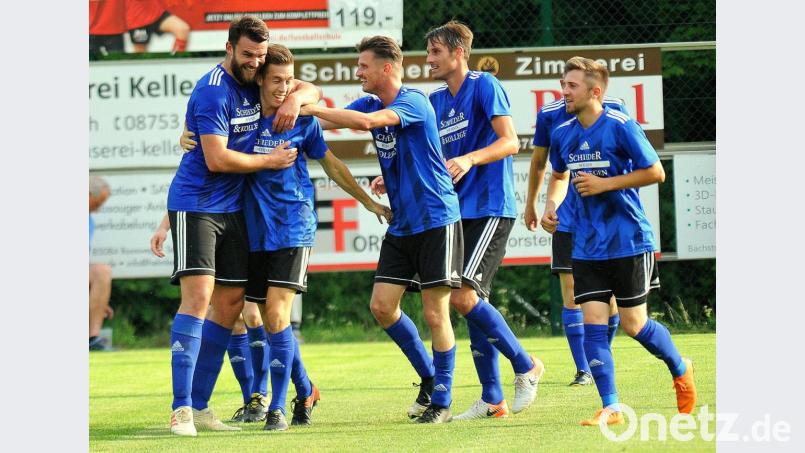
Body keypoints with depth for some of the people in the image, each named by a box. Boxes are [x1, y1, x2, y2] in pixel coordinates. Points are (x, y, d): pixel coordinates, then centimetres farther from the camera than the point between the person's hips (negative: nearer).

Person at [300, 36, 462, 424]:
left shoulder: (413, 102, -16)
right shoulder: (371, 103, 9)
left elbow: (365, 121, -31)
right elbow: (328, 122, 7)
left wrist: (310, 109, -26)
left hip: (436, 220, -8)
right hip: (401, 225, 8)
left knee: (435, 313, -5)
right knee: (382, 305, 1)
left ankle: (441, 401, 5)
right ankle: (428, 377, 19)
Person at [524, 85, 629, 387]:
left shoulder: (613, 110, -5)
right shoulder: (549, 115, -1)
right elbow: (539, 161, 14)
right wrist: (531, 203, 22)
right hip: (567, 220, 0)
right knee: (572, 296, -6)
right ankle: (583, 371, -1)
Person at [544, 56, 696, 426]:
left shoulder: (620, 127, -14)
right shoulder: (562, 134, 4)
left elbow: (655, 172, -11)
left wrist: (605, 184, -17)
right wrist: (551, 205, 5)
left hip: (629, 242, -5)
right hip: (587, 247, 5)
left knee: (633, 325, 0)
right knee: (593, 323, -6)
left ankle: (680, 369, 29)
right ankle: (610, 408, -3)